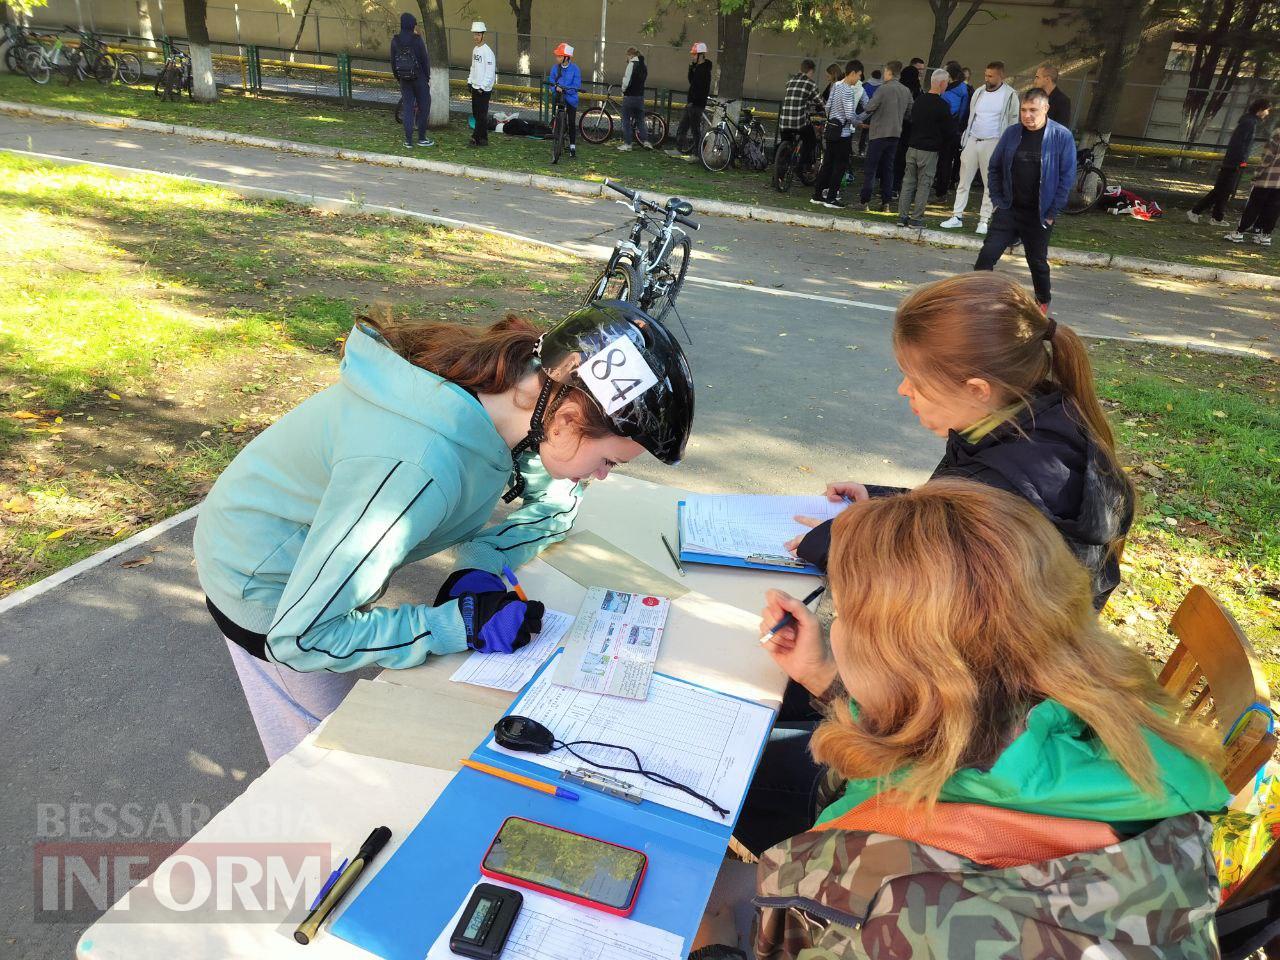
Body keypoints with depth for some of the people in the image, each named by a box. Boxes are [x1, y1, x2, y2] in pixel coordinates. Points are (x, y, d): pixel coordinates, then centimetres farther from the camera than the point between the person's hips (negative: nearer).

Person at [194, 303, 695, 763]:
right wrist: (458, 625, -33)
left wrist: (482, 563, -16)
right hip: (264, 586, -6)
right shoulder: (419, 467, -43)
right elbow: (301, 635, -34)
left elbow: (557, 503, 0)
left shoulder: (514, 390, -20)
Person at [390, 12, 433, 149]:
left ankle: (408, 141, 5)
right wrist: (427, 77, 1)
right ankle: (421, 138, 11)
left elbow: (393, 62, 6)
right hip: (419, 78, -4)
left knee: (407, 108, 7)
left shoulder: (395, 41, 1)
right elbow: (424, 60, -10)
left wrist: (398, 77, 17)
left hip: (404, 79, 4)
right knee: (424, 106, 10)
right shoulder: (417, 40, -13)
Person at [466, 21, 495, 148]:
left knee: (481, 114, -6)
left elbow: (490, 72, -17)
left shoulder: (487, 51, -13)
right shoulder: (475, 50, 13)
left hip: (484, 89, -9)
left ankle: (477, 138, -2)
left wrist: (482, 87, -19)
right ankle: (481, 138, 18)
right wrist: (470, 81, 14)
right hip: (475, 87, 9)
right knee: (476, 113, 11)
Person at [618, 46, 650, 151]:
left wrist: (623, 91, -2)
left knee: (626, 120, 2)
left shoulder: (632, 64, -12)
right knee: (640, 120, 14)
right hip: (640, 96, 7)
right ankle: (645, 141, 6)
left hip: (630, 96, -7)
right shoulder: (644, 66, 11)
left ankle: (627, 143, 3)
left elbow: (627, 81, -17)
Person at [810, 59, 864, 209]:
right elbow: (850, 115, -21)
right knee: (840, 165, 0)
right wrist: (858, 121, -3)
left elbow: (827, 106, 14)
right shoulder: (847, 90, -17)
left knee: (827, 163, 13)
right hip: (842, 132, -8)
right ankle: (831, 198, 2)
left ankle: (817, 195, 16)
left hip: (831, 128, 8)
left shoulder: (835, 86, 8)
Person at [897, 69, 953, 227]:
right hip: (929, 150, -5)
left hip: (913, 147, 5)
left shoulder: (918, 101, 8)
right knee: (924, 184, 1)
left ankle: (902, 215, 8)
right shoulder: (942, 105, -11)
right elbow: (949, 130, -7)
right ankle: (916, 218, 1)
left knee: (908, 182, 9)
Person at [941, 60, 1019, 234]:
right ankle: (957, 216, 10)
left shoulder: (1010, 95, -5)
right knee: (963, 181, 4)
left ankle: (984, 220, 8)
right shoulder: (979, 92, 9)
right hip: (972, 141, 5)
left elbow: (1013, 123, -3)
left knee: (990, 184, 2)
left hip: (992, 143, -4)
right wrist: (965, 140, 12)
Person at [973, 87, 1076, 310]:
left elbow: (1067, 177, -7)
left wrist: (1052, 213, -10)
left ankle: (1043, 302, 35)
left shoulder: (1062, 137, -8)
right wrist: (997, 200, 0)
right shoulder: (1012, 133, 0)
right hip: (1009, 210, 2)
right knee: (987, 254, -10)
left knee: (1038, 261, 13)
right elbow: (994, 168, 9)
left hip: (1039, 215, -2)